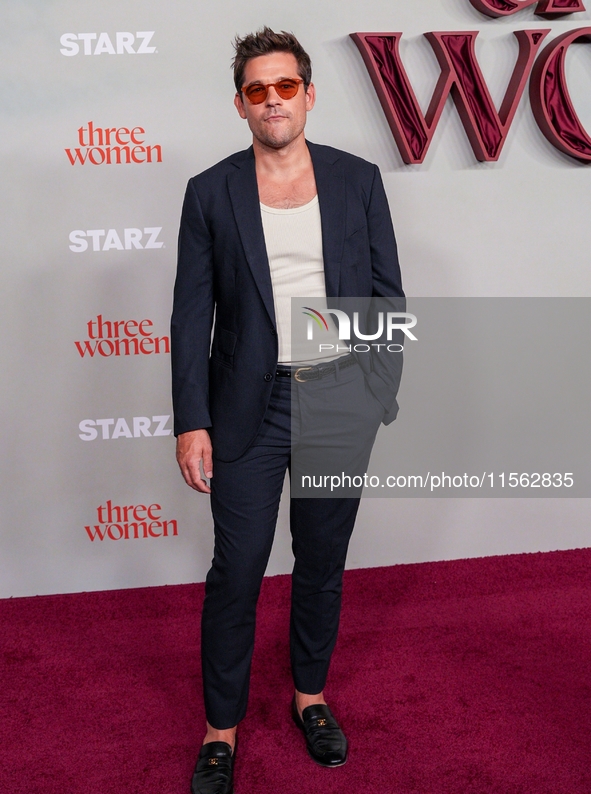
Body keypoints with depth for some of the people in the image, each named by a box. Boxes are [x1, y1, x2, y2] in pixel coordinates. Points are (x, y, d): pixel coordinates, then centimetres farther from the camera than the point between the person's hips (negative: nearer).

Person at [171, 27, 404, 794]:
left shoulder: (357, 180, 2)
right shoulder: (211, 193, -1)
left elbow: (386, 290, 5)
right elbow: (192, 315, -3)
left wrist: (381, 384, -1)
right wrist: (191, 423, -7)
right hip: (250, 407, -1)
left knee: (323, 562, 15)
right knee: (235, 573, 3)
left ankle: (311, 695, 37)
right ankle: (221, 730, 22)